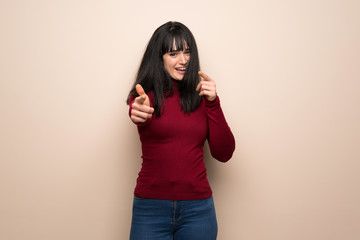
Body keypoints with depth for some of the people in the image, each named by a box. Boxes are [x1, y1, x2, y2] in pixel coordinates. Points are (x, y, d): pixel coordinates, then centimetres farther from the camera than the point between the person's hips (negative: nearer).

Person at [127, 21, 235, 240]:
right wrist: (139, 112, -47)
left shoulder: (201, 95, 5)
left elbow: (224, 154, -1)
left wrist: (213, 103, -10)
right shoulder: (145, 95, -1)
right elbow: (139, 114, -24)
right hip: (151, 207, -2)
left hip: (198, 208, 2)